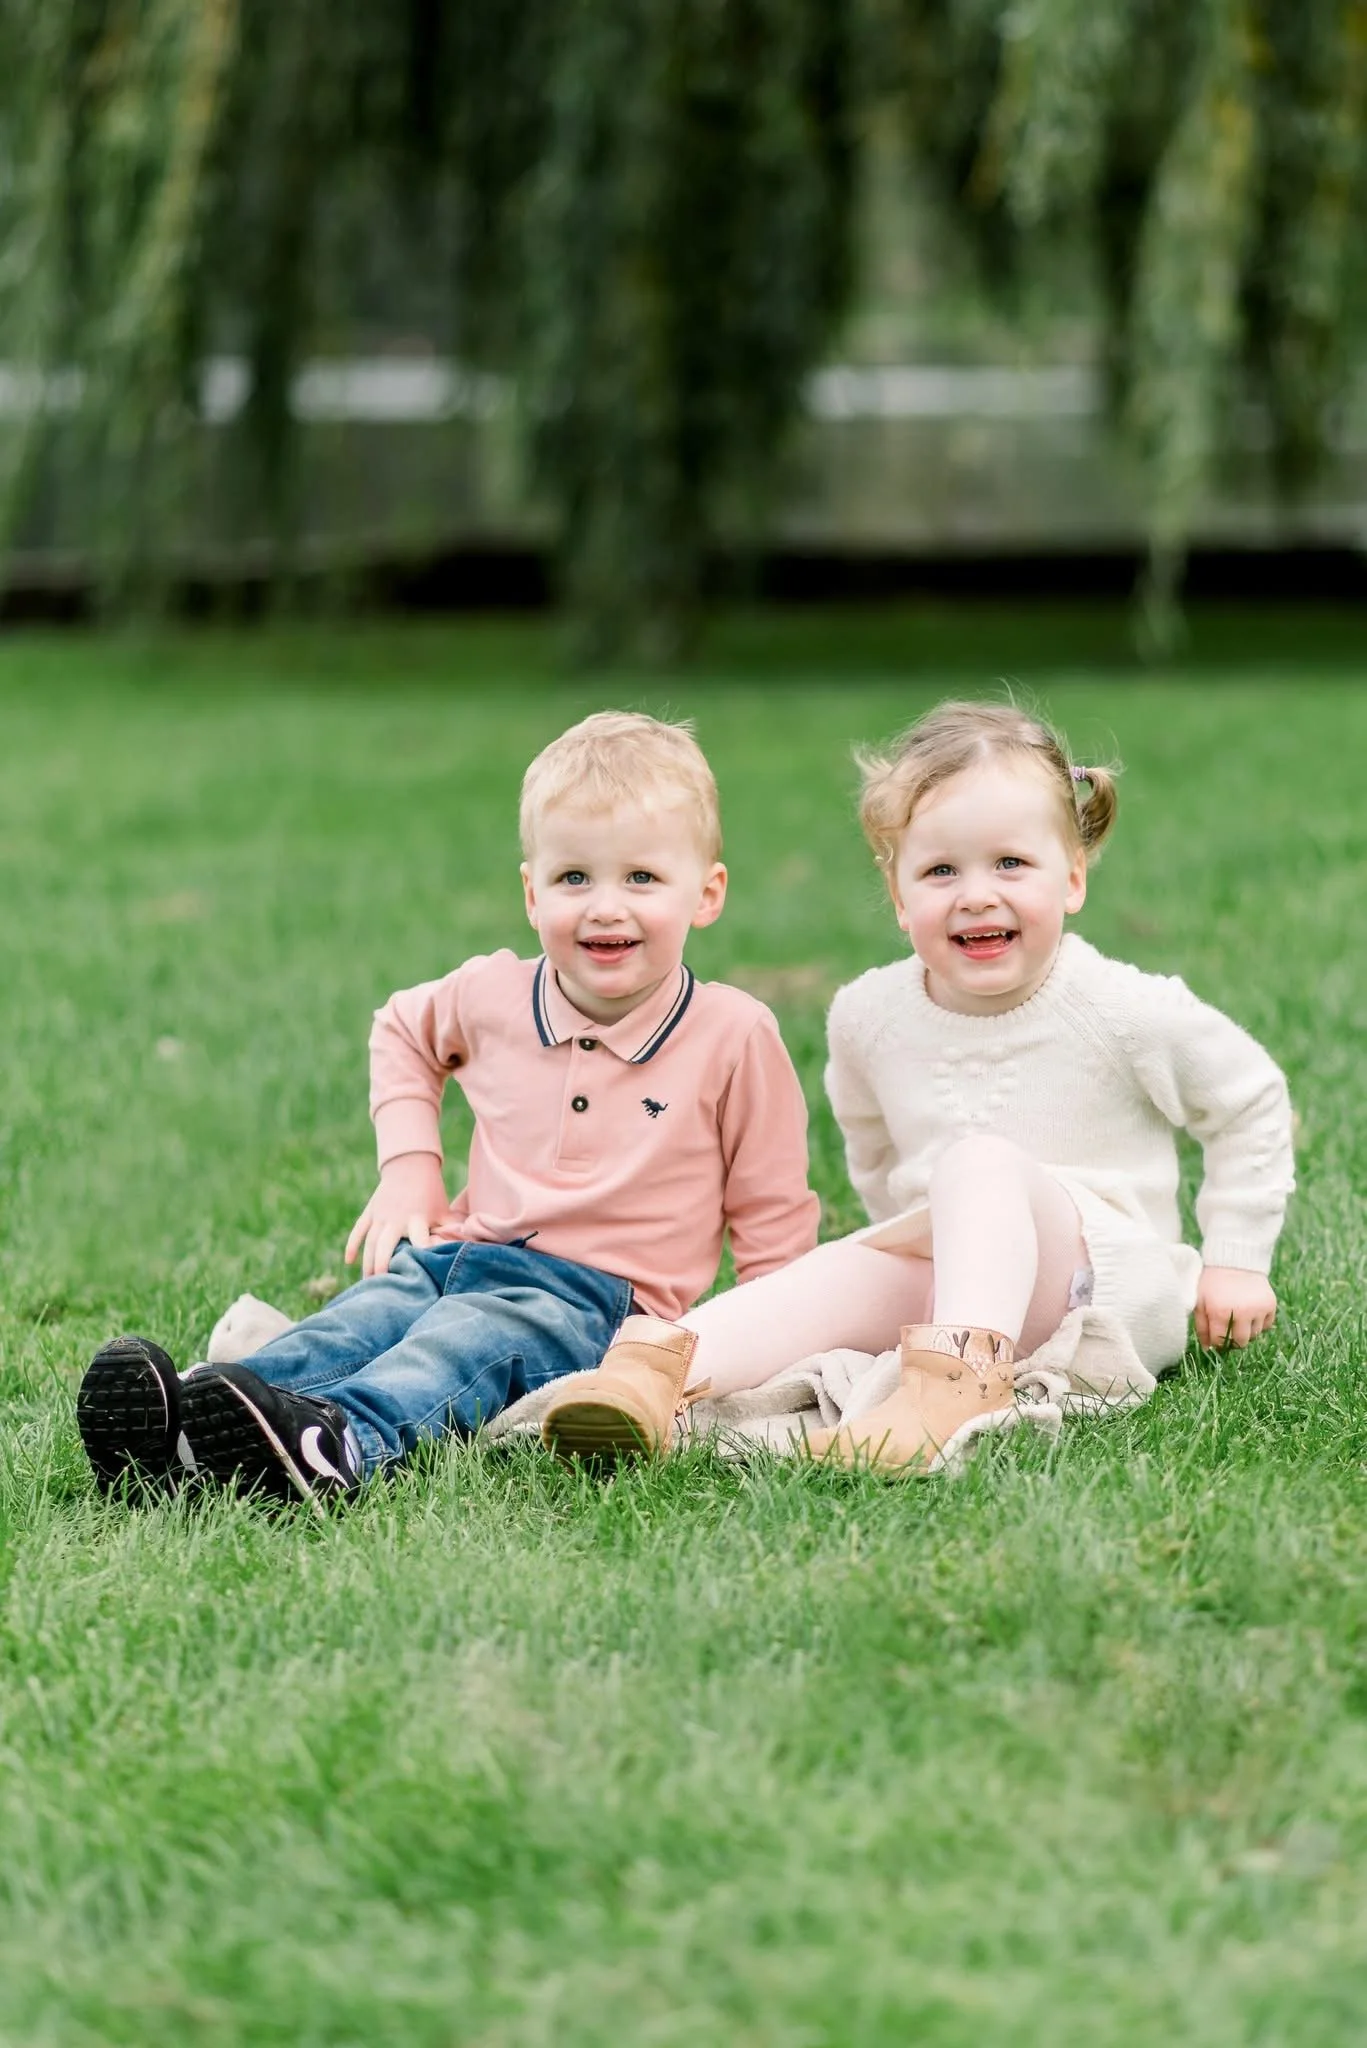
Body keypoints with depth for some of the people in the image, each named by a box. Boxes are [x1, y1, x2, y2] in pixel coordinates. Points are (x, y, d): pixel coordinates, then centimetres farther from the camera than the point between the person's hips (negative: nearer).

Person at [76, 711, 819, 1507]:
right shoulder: (495, 996, 7)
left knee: (464, 1340, -35)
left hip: (591, 1294, -4)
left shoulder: (734, 1036, -3)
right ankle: (177, 1422, -52)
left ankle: (338, 1441, -66)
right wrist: (408, 1167, 18)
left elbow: (773, 1219, 5)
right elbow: (403, 1031, 31)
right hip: (460, 1253, 4)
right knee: (359, 1320, -27)